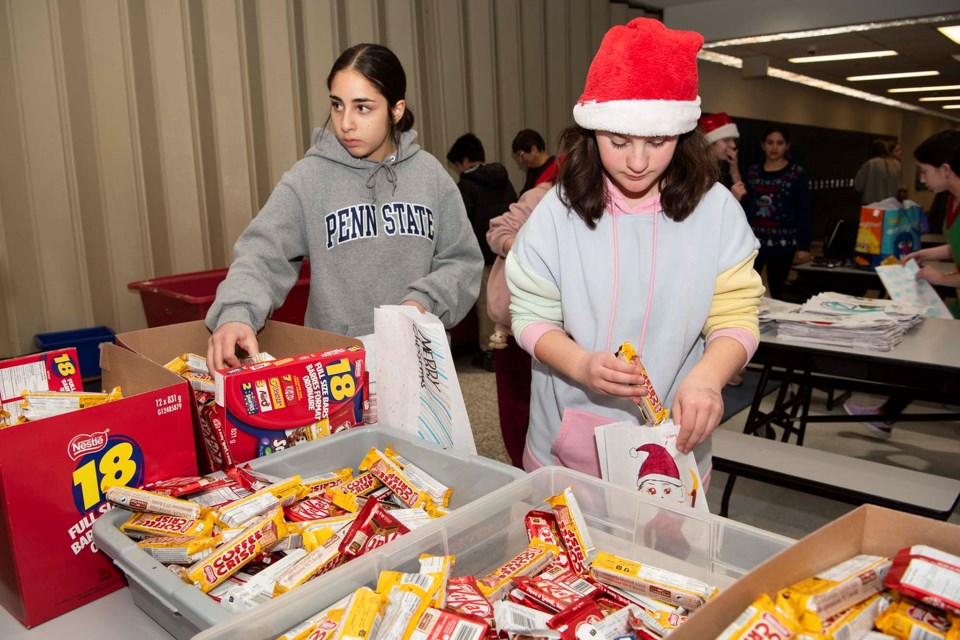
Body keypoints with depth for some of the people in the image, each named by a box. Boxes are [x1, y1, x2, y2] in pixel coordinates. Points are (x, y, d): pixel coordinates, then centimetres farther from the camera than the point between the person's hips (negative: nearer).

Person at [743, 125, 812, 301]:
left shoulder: (797, 174, 0)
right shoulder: (752, 172, 9)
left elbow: (803, 213, -3)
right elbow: (744, 207, 11)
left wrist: (803, 246, -7)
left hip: (782, 243, -2)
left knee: (776, 293, 5)